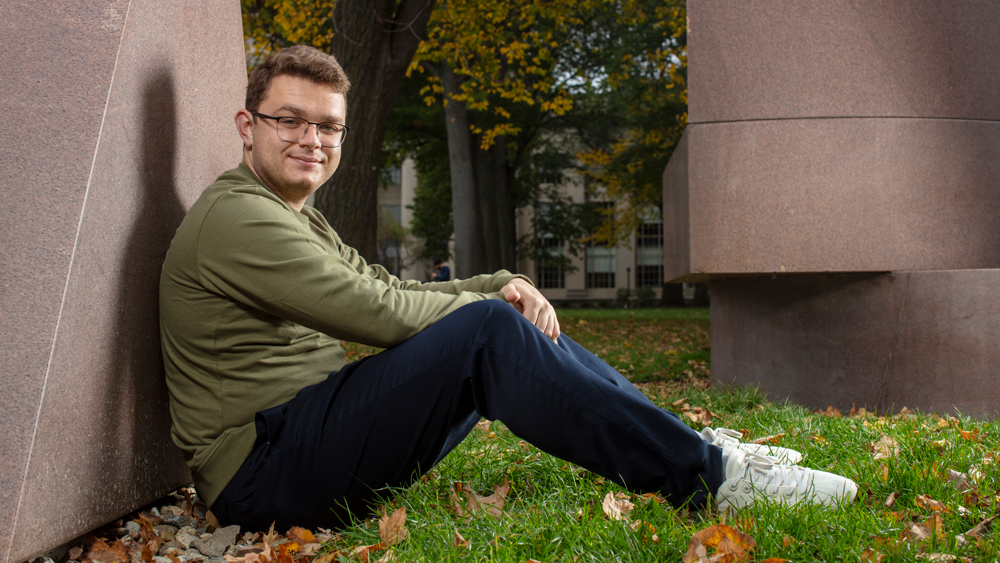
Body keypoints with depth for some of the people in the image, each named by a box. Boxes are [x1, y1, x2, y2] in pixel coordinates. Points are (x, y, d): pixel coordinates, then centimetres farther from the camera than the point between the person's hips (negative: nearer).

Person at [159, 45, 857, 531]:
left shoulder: (301, 220, 20)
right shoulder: (235, 218, -13)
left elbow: (396, 292, 16)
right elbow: (377, 312, -20)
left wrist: (500, 287, -2)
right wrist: (491, 303, -5)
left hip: (315, 432, 9)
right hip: (265, 469, -9)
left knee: (504, 318, 5)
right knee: (488, 330, -25)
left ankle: (693, 445, 7)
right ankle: (705, 479, -20)